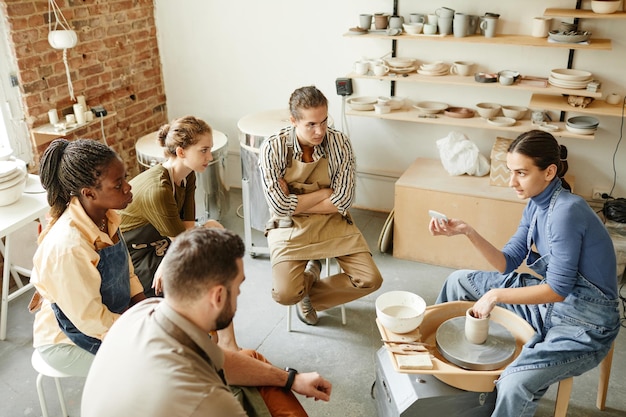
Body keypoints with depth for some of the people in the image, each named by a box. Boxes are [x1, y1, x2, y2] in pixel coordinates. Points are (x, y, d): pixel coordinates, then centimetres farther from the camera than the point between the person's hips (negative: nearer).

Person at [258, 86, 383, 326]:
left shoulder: (340, 143, -11)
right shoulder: (273, 148, -16)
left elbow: (342, 201, -14)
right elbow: (281, 206, -20)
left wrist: (296, 203, -16)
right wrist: (325, 193, -13)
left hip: (333, 223, 2)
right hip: (291, 227, -2)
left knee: (371, 280, -11)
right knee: (285, 294, -21)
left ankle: (310, 295, 13)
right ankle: (310, 273, 17)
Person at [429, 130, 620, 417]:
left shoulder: (566, 211, -27)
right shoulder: (536, 205, 0)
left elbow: (558, 289, -25)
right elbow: (508, 264, -1)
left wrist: (497, 295, -20)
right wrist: (467, 232, -13)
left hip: (584, 325, -9)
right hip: (548, 299, 9)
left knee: (515, 385, -34)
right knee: (459, 281, 12)